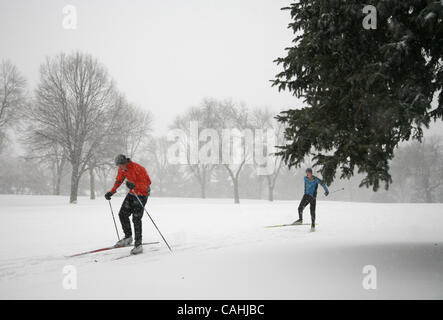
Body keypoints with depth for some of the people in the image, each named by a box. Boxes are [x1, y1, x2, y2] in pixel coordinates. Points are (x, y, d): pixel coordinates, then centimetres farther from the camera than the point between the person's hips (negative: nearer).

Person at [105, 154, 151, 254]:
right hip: (132, 193, 8)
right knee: (123, 214, 3)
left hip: (142, 194, -8)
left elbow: (147, 182, -28)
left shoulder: (138, 168, -25)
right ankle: (128, 237, 19)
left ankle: (138, 244, -10)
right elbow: (118, 181, 14)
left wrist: (134, 185, -44)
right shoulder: (122, 169, -2)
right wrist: (111, 192, 3)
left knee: (136, 218, -14)